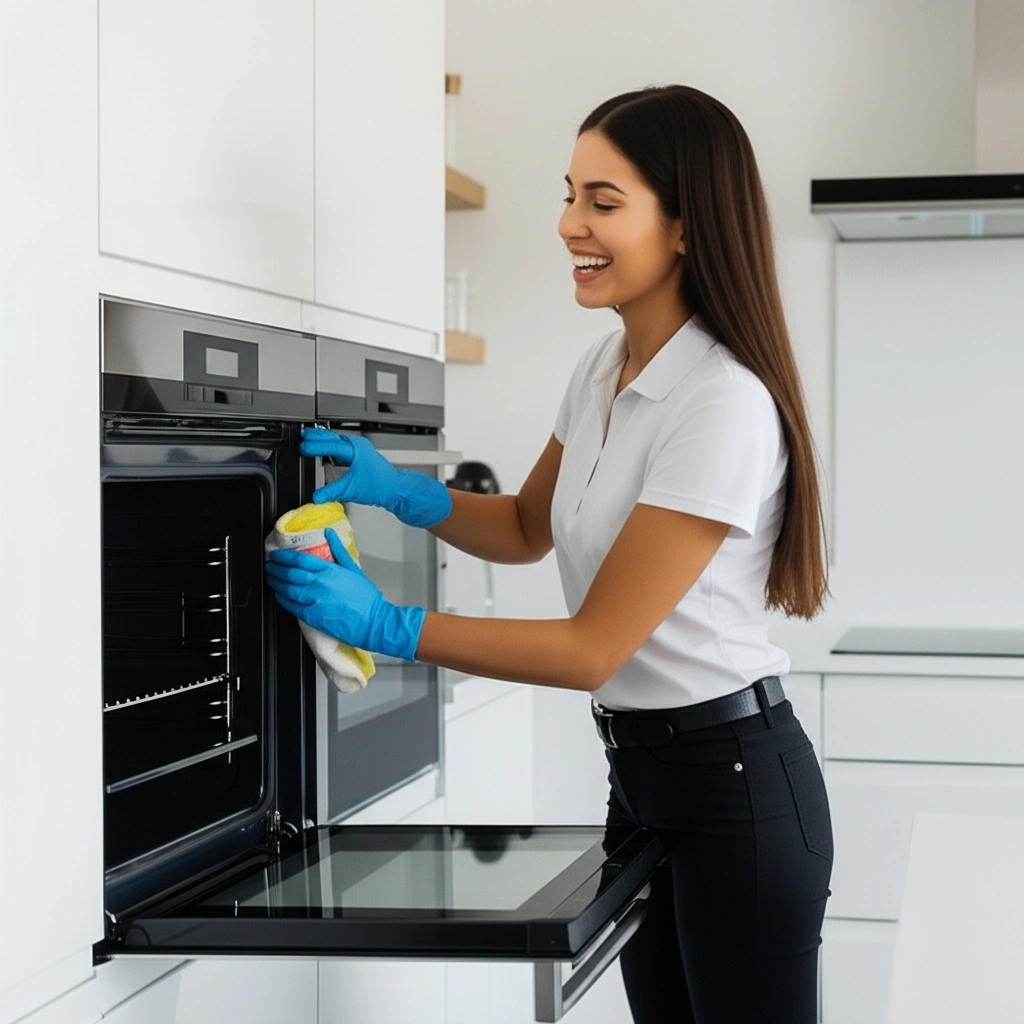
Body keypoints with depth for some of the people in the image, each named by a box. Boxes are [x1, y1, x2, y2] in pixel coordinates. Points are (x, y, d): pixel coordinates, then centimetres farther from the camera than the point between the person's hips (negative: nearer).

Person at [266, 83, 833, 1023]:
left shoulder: (725, 405, -23)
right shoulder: (605, 367, 4)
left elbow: (593, 648, -23)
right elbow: (528, 529, 19)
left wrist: (388, 626, -21)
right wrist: (400, 490, 1)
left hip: (733, 779, -8)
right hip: (638, 768, 8)